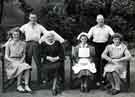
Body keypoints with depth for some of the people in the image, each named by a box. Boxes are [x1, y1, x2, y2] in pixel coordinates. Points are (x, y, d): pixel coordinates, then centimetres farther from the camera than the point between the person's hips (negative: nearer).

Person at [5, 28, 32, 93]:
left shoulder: (23, 44, 7)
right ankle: (19, 86, -24)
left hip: (20, 61, 3)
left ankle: (26, 86, -35)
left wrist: (21, 61, -12)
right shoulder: (9, 44, -1)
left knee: (27, 67, -31)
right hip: (11, 62, -3)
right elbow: (6, 56, -3)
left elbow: (24, 55, 8)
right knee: (21, 67, -34)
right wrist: (14, 61, -17)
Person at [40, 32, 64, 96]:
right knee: (46, 68, -30)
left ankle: (54, 88, -26)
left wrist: (57, 58, -10)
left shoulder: (57, 43, 14)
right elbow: (42, 54, 4)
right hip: (47, 62, 1)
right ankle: (57, 86, -16)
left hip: (57, 61, 0)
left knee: (56, 67, -32)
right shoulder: (43, 44, 13)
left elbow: (61, 53, 7)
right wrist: (48, 57, -12)